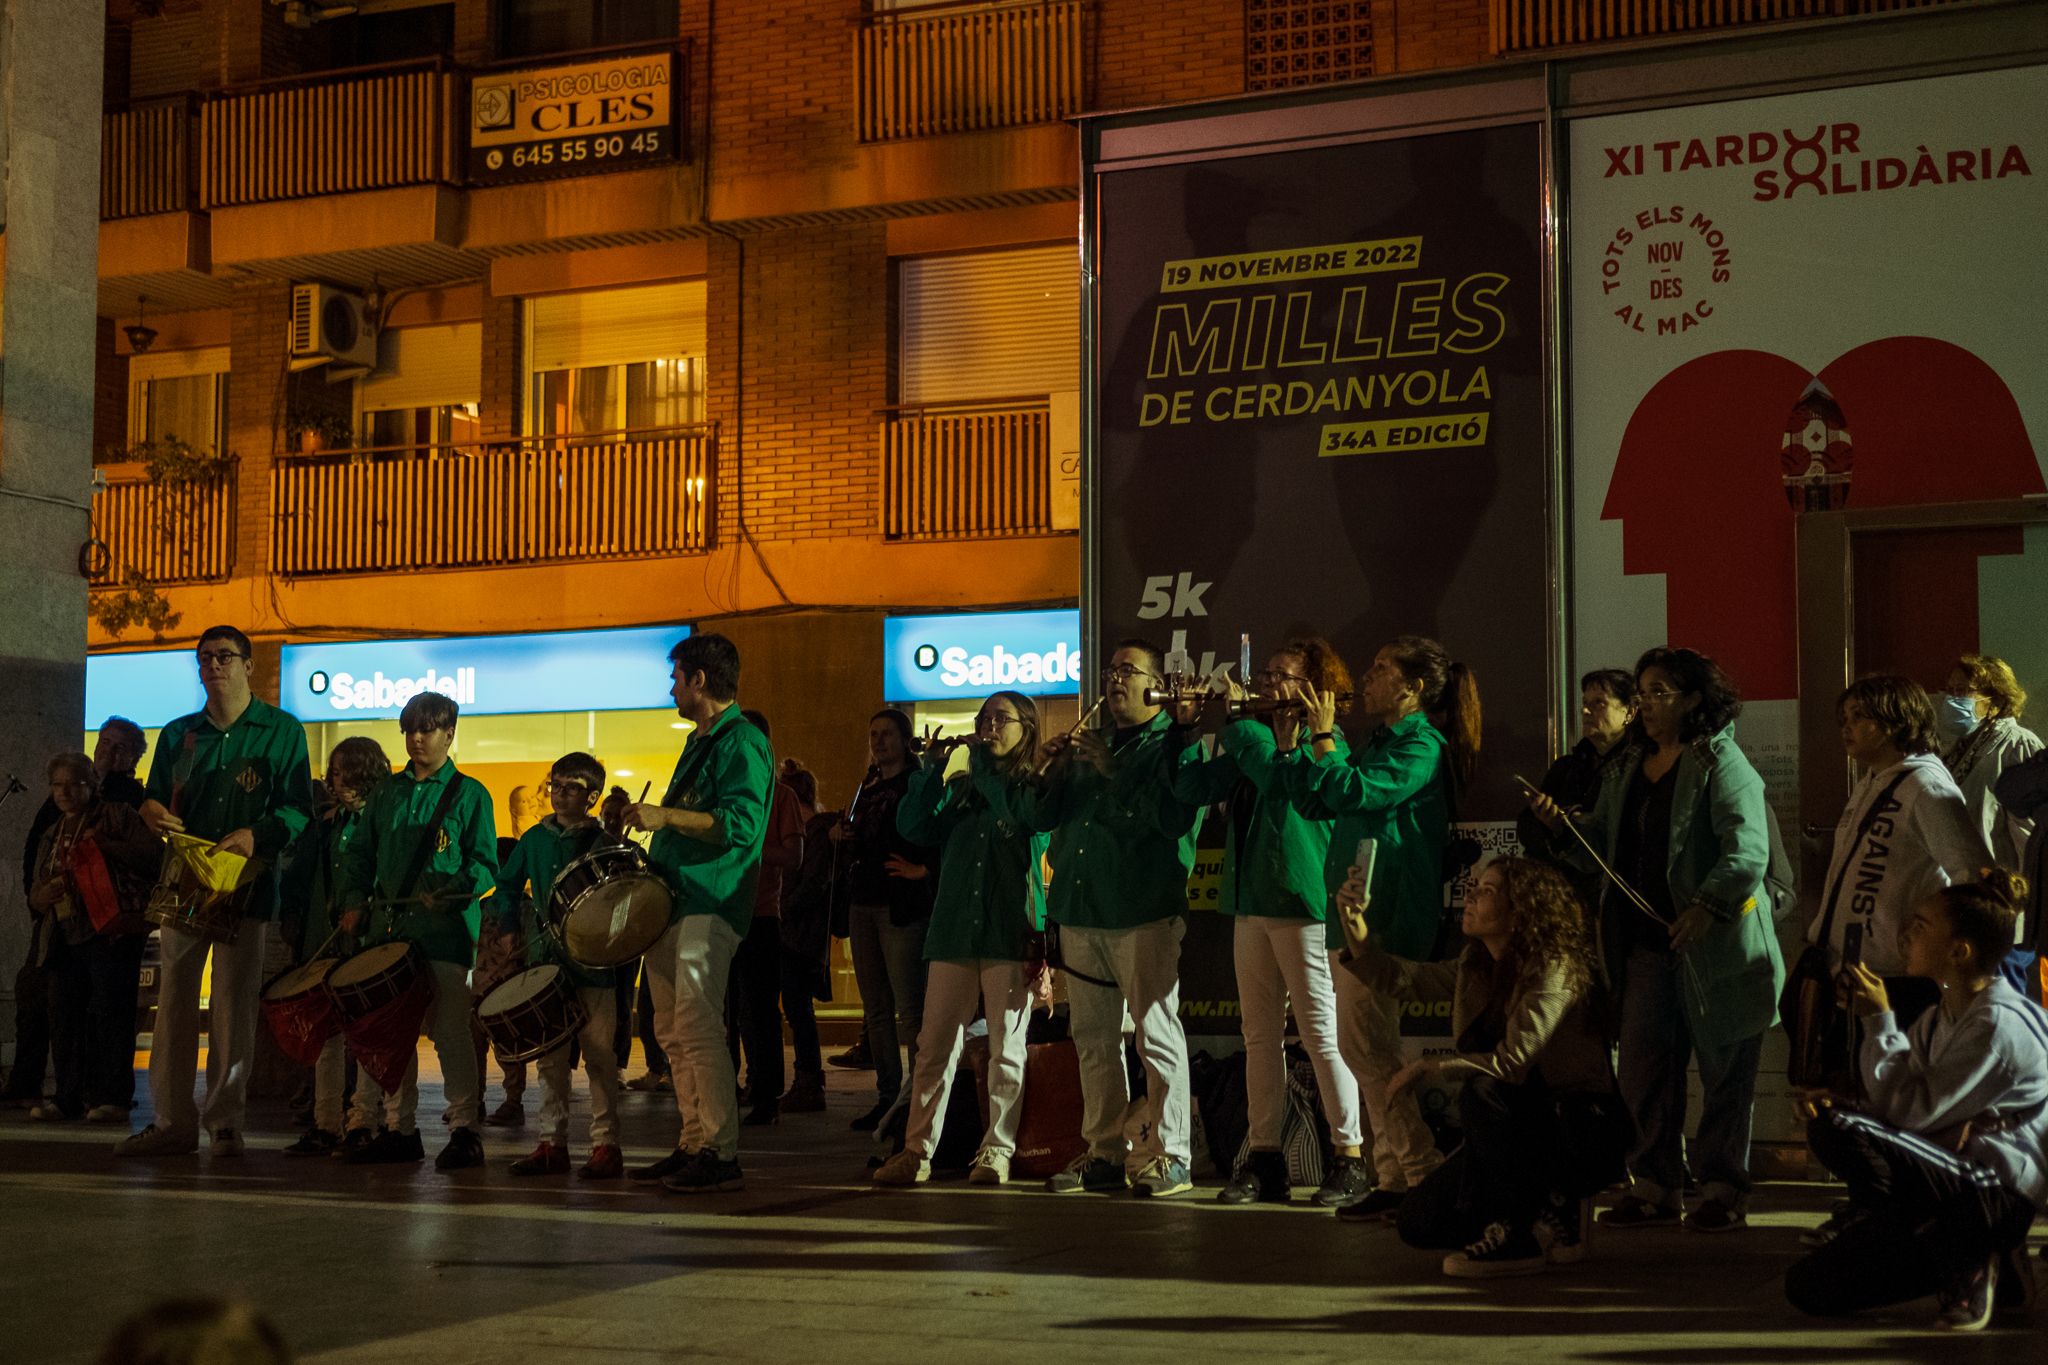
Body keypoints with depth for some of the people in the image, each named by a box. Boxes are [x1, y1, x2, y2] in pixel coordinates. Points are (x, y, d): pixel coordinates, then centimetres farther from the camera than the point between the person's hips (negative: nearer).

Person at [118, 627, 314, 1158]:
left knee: (234, 1004, -4)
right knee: (174, 998, 0)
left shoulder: (282, 731, 5)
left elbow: (299, 809, 0)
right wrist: (150, 811, -6)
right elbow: (156, 798, 18)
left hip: (247, 882, -3)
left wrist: (257, 834, -18)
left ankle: (225, 1121, 2)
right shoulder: (177, 735, 16)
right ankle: (172, 1120, 4)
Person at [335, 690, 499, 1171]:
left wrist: (448, 894, -18)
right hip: (387, 928, 5)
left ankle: (464, 1130, -1)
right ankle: (399, 1128, 13)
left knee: (450, 1031, -6)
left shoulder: (469, 794, 3)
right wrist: (355, 901, 5)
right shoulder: (387, 792, 16)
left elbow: (485, 865, -1)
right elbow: (360, 853, 20)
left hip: (444, 932, -5)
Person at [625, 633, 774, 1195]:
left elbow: (741, 823, -22)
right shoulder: (699, 743, 22)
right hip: (674, 899, 10)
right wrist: (649, 841, 20)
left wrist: (666, 816, -25)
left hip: (711, 905, -10)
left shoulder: (742, 743, -9)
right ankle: (693, 1144, 14)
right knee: (673, 1030, 9)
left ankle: (722, 1154, -13)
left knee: (697, 1028, -14)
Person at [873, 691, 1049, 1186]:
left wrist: (983, 764, -8)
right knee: (935, 1044, 1)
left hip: (1010, 932, -4)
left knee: (1006, 1048, -1)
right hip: (954, 930, 4)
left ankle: (997, 1151, 5)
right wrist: (931, 768, 0)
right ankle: (917, 1150, 3)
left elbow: (1018, 821, -17)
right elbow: (913, 827, 7)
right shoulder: (960, 787, 17)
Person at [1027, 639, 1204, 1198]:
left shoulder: (1170, 744, 1)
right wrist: (1054, 772, 1)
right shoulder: (1092, 745, 21)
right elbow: (1040, 818, 19)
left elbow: (1175, 818, -16)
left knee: (1156, 1035, -9)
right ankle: (1106, 1153, 15)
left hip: (1144, 912, -7)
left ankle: (1167, 1156, -7)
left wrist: (1114, 771, -15)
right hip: (1081, 911, 7)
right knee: (1093, 1038, 8)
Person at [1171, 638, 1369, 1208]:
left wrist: (1237, 723, -16)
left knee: (1321, 1035, -5)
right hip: (1251, 901, 7)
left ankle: (1350, 1160, 0)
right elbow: (1194, 788, 12)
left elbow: (1286, 784, -24)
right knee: (1260, 1036, 9)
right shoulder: (1251, 741, 15)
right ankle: (1263, 1160, 14)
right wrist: (1186, 729, 2)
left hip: (1301, 902, -7)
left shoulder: (1324, 740, -6)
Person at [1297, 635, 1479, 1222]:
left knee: (1364, 1045, -11)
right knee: (1370, 1048, 11)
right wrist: (1309, 735, 14)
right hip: (1358, 913, 10)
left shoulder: (1421, 746, -11)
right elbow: (1320, 793, 19)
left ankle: (1423, 1174, -8)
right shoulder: (1380, 742, 18)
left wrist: (1322, 735, -12)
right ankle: (1396, 1177, 15)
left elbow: (1350, 792, -23)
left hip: (1388, 918, -10)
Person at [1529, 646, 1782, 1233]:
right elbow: (1603, 846, 17)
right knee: (1643, 1066, 6)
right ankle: (1655, 1186, 15)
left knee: (1723, 1070, 3)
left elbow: (1747, 848, -19)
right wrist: (1562, 825, -2)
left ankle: (1723, 1189, 11)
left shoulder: (1721, 764, -7)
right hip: (1646, 942, 7)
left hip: (1715, 943, -7)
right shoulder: (1626, 768, 16)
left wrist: (1708, 905, -30)